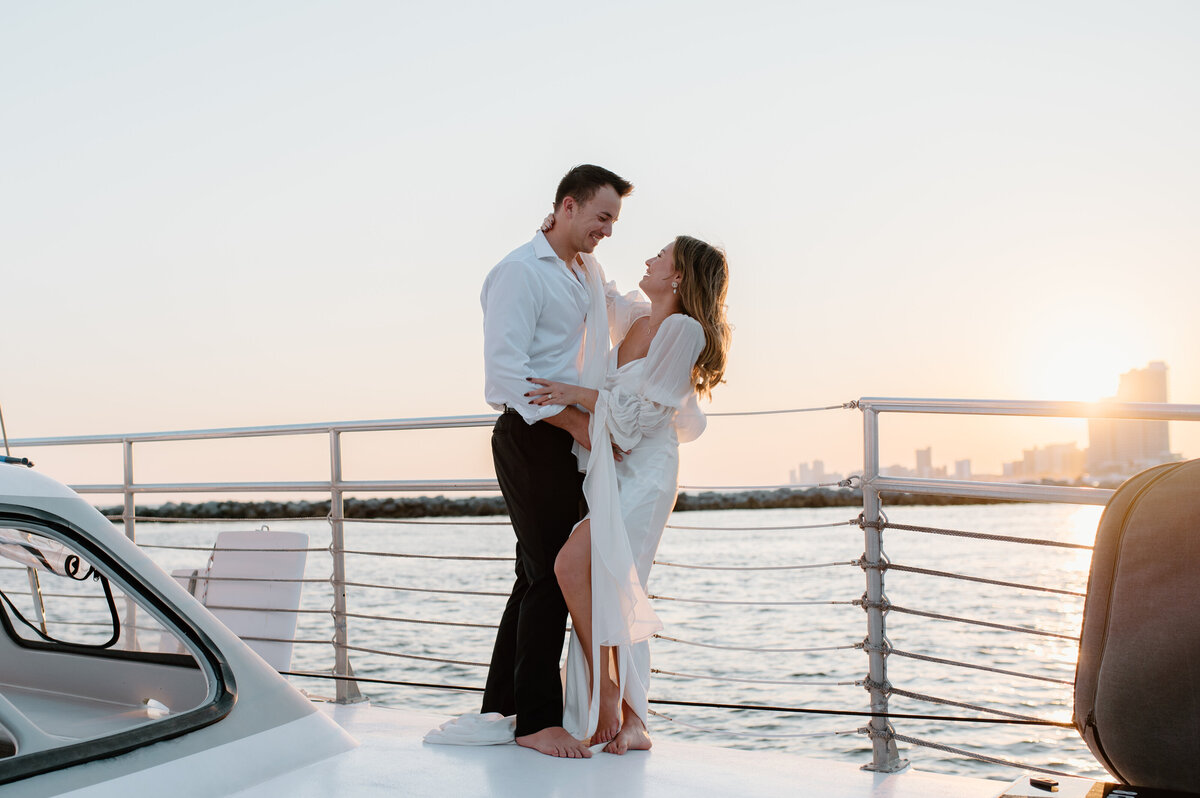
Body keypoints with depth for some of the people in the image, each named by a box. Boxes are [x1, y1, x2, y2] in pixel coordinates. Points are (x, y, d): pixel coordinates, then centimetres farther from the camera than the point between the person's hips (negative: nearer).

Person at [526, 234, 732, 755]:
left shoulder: (684, 330, -11)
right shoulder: (635, 319, 11)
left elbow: (639, 413, -16)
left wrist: (579, 394, -16)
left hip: (645, 472, -8)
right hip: (611, 469, 8)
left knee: (573, 563, -25)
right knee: (611, 592, 4)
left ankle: (608, 693, -16)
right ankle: (629, 722, 9)